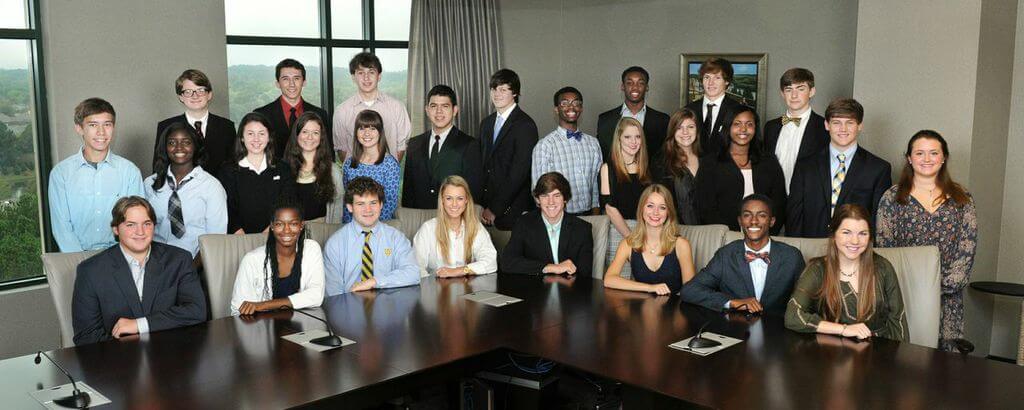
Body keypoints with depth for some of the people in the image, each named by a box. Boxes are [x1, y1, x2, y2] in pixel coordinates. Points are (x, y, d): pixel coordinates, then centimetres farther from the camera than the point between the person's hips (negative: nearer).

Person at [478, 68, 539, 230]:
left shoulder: (525, 125, -10)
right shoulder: (486, 123, 14)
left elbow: (519, 172, -15)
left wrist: (495, 209, -14)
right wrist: (479, 204, 1)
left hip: (512, 211, -6)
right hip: (484, 207, 6)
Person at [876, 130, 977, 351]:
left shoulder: (962, 199, 10)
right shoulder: (892, 198, 4)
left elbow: (968, 247, 4)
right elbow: (883, 246, -1)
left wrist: (946, 283, -7)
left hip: (948, 296, 2)